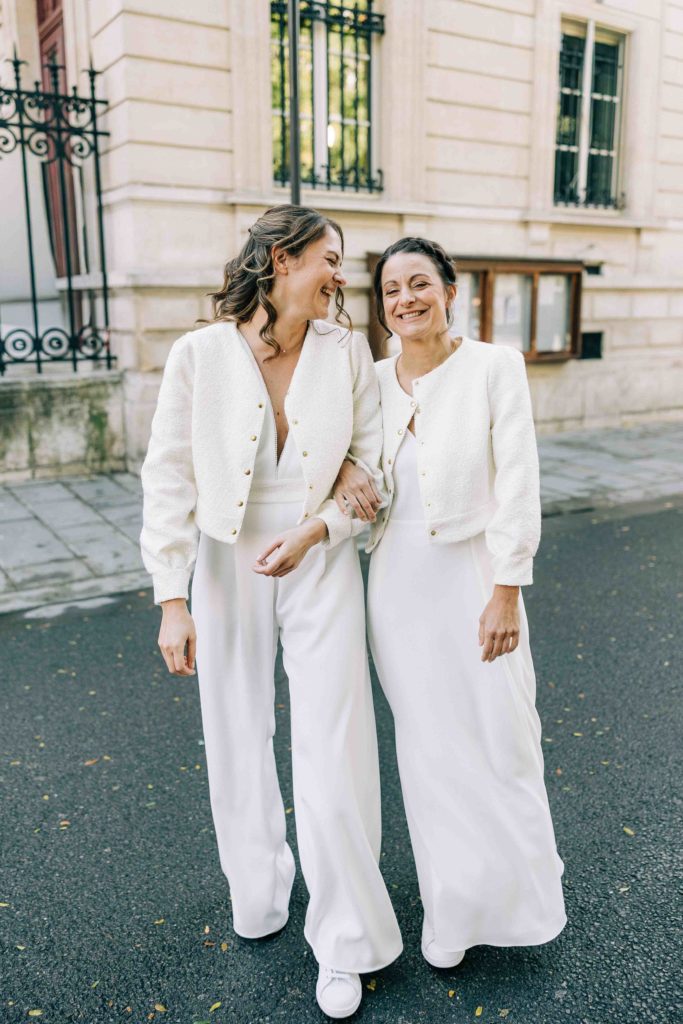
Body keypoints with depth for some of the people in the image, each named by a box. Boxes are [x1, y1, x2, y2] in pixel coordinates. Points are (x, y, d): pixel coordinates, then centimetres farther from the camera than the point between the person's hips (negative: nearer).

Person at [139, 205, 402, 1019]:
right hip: (229, 569, 0)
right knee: (239, 742, 15)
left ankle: (344, 941, 24)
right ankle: (259, 893, 43)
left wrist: (315, 531, -14)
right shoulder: (200, 354, -9)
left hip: (322, 567, 1)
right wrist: (172, 600, -13)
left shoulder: (346, 350, -3)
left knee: (335, 748, 2)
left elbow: (373, 458, 1)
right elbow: (169, 477, -9)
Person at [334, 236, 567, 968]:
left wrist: (506, 595, -13)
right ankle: (449, 905, 38)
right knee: (427, 744, 15)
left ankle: (507, 893, 36)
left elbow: (517, 488, -10)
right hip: (395, 581, 4)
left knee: (498, 742, 8)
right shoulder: (372, 380, 3)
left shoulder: (495, 367, -8)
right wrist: (343, 463, -7)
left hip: (473, 579, -3)